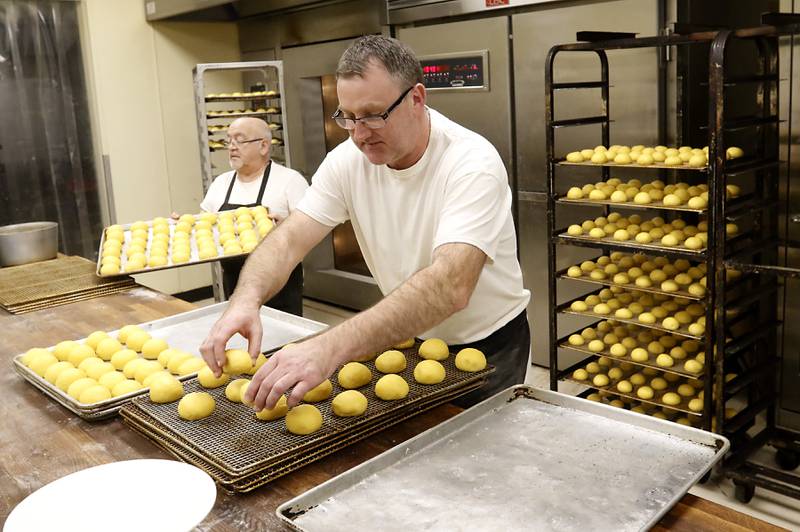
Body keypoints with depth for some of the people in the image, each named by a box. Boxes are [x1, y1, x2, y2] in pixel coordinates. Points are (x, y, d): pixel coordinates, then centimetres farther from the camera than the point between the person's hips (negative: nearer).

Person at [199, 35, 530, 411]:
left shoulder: (472, 164, -29)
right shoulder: (347, 161, -11)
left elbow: (451, 287, -42)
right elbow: (289, 239, -16)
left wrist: (331, 348, -54)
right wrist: (246, 298, -39)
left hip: (487, 348, -4)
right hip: (408, 339, 4)